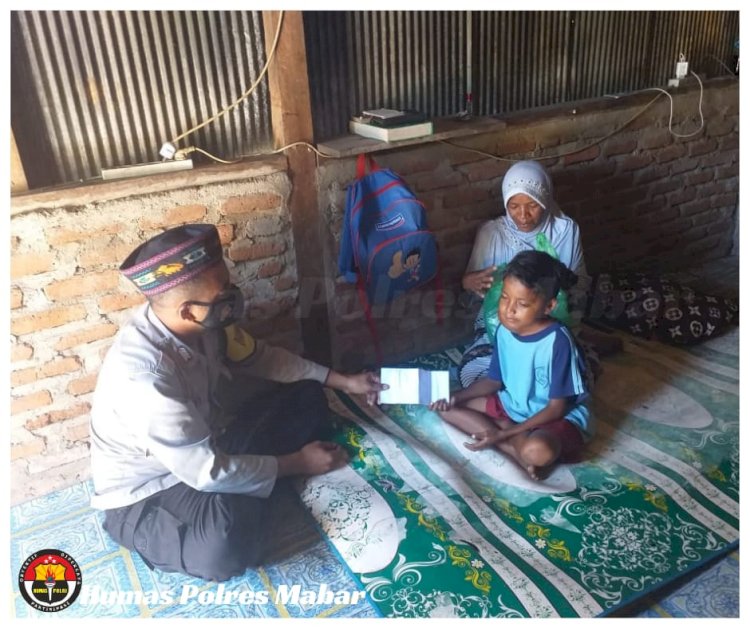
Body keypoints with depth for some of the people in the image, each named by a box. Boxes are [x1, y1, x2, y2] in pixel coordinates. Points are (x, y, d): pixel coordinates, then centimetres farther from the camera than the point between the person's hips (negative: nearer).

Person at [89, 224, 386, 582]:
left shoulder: (204, 321, -14)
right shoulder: (144, 375, -37)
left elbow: (259, 357, 5)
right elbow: (208, 473, -31)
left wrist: (342, 381, 2)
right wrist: (295, 464, -18)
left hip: (203, 448, 8)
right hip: (145, 493, -8)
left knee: (307, 398, 1)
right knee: (228, 542, -38)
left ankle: (243, 498, -3)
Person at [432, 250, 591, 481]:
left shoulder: (558, 341, -26)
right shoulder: (504, 330, -7)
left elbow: (556, 408, -21)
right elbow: (495, 380, 6)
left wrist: (504, 434, -24)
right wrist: (455, 397, -10)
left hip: (560, 417, -8)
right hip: (512, 406, 8)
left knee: (537, 450, -41)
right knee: (448, 408, -5)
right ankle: (519, 443, -16)